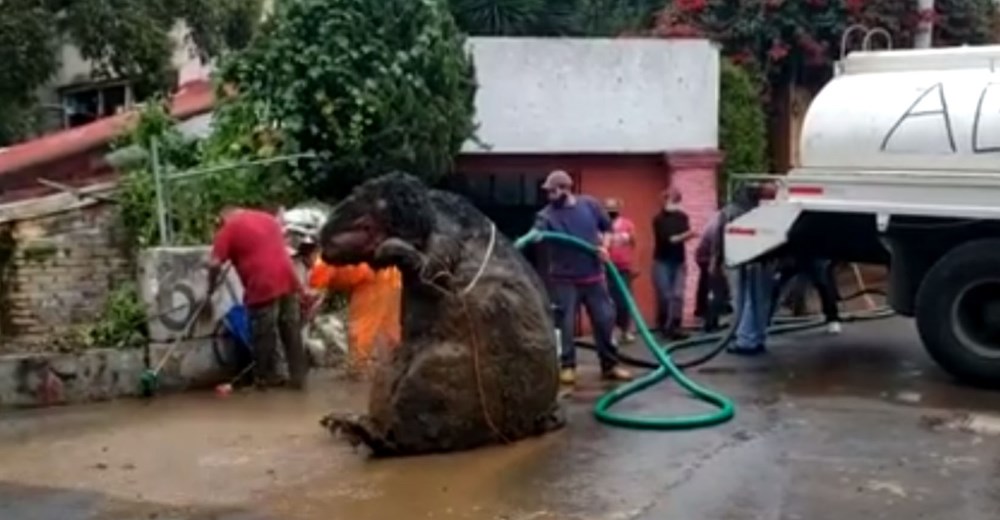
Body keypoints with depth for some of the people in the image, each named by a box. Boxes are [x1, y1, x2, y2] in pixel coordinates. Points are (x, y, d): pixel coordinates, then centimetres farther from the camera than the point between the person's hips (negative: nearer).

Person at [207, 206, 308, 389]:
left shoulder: (228, 229, 1)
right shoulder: (268, 217, 20)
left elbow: (215, 264, -5)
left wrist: (212, 287, 9)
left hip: (263, 287, -6)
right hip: (287, 280, 6)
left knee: (264, 334, 7)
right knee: (292, 331, 13)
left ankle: (266, 377, 17)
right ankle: (298, 376, 17)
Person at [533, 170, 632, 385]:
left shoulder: (590, 205, 1)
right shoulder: (547, 215, -10)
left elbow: (607, 227, 13)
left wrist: (604, 246, -4)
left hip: (593, 276, 3)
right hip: (564, 279, -2)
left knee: (604, 321, 6)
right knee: (565, 324, -1)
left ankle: (610, 365, 19)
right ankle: (567, 366, 13)